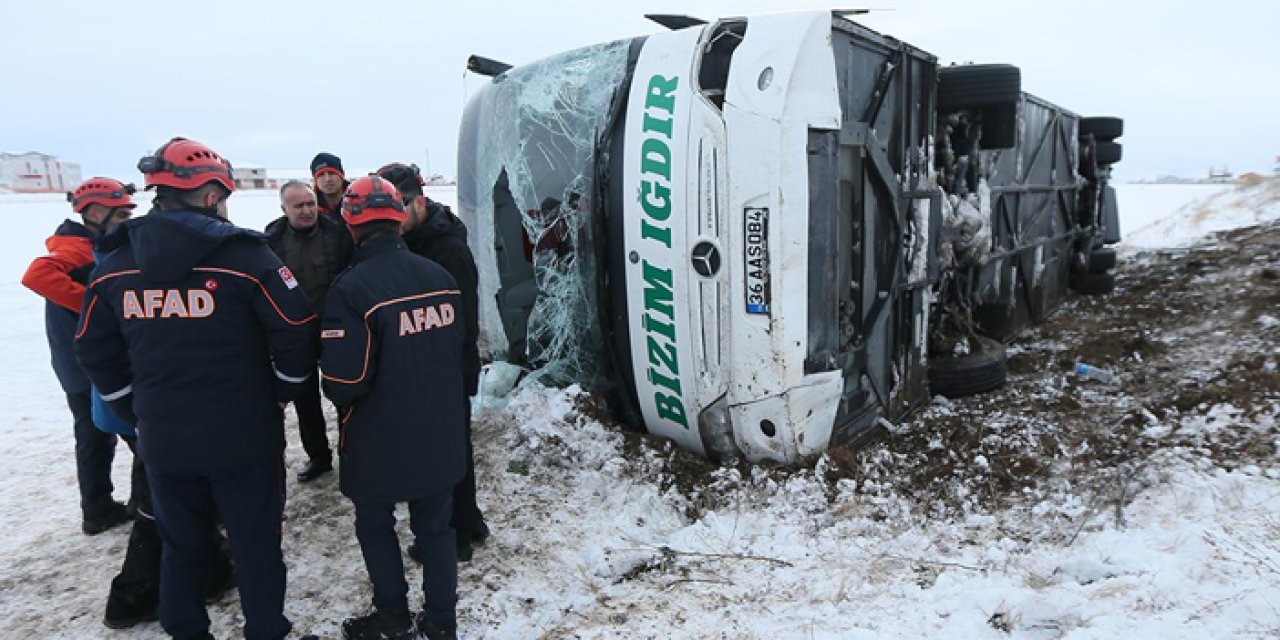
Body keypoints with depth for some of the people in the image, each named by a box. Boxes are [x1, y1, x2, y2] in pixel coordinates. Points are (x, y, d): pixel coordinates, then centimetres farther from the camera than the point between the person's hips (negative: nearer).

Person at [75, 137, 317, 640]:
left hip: (161, 441, 4)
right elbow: (297, 334, -13)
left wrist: (138, 414, 16)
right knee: (256, 545, 11)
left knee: (180, 544, 21)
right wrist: (283, 392, 4)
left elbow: (95, 353, 7)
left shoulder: (114, 264, 0)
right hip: (244, 436, -4)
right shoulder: (245, 255, -15)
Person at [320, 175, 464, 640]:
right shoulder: (440, 276, -3)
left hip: (381, 443, -5)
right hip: (441, 436, 5)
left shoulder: (351, 288, -22)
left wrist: (338, 396, 1)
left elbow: (344, 381, -22)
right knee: (435, 527, 18)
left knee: (375, 524, 19)